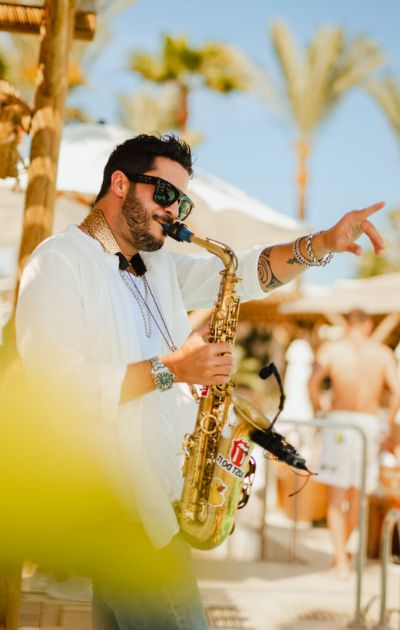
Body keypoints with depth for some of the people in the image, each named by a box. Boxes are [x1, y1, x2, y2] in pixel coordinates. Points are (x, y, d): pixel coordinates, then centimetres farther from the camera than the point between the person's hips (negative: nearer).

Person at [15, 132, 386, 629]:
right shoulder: (58, 262, -10)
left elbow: (242, 273, 14)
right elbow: (58, 387, -21)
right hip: (115, 511, -8)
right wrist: (169, 369, -17)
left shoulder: (160, 267, 17)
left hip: (162, 504, 8)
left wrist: (322, 244, -2)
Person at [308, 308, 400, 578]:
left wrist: (319, 409, 5)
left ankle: (342, 559, -2)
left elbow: (313, 382, -12)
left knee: (337, 494, 3)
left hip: (339, 421, -1)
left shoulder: (330, 348, 2)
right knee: (357, 492, 16)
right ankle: (343, 549, 30)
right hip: (369, 422, 1)